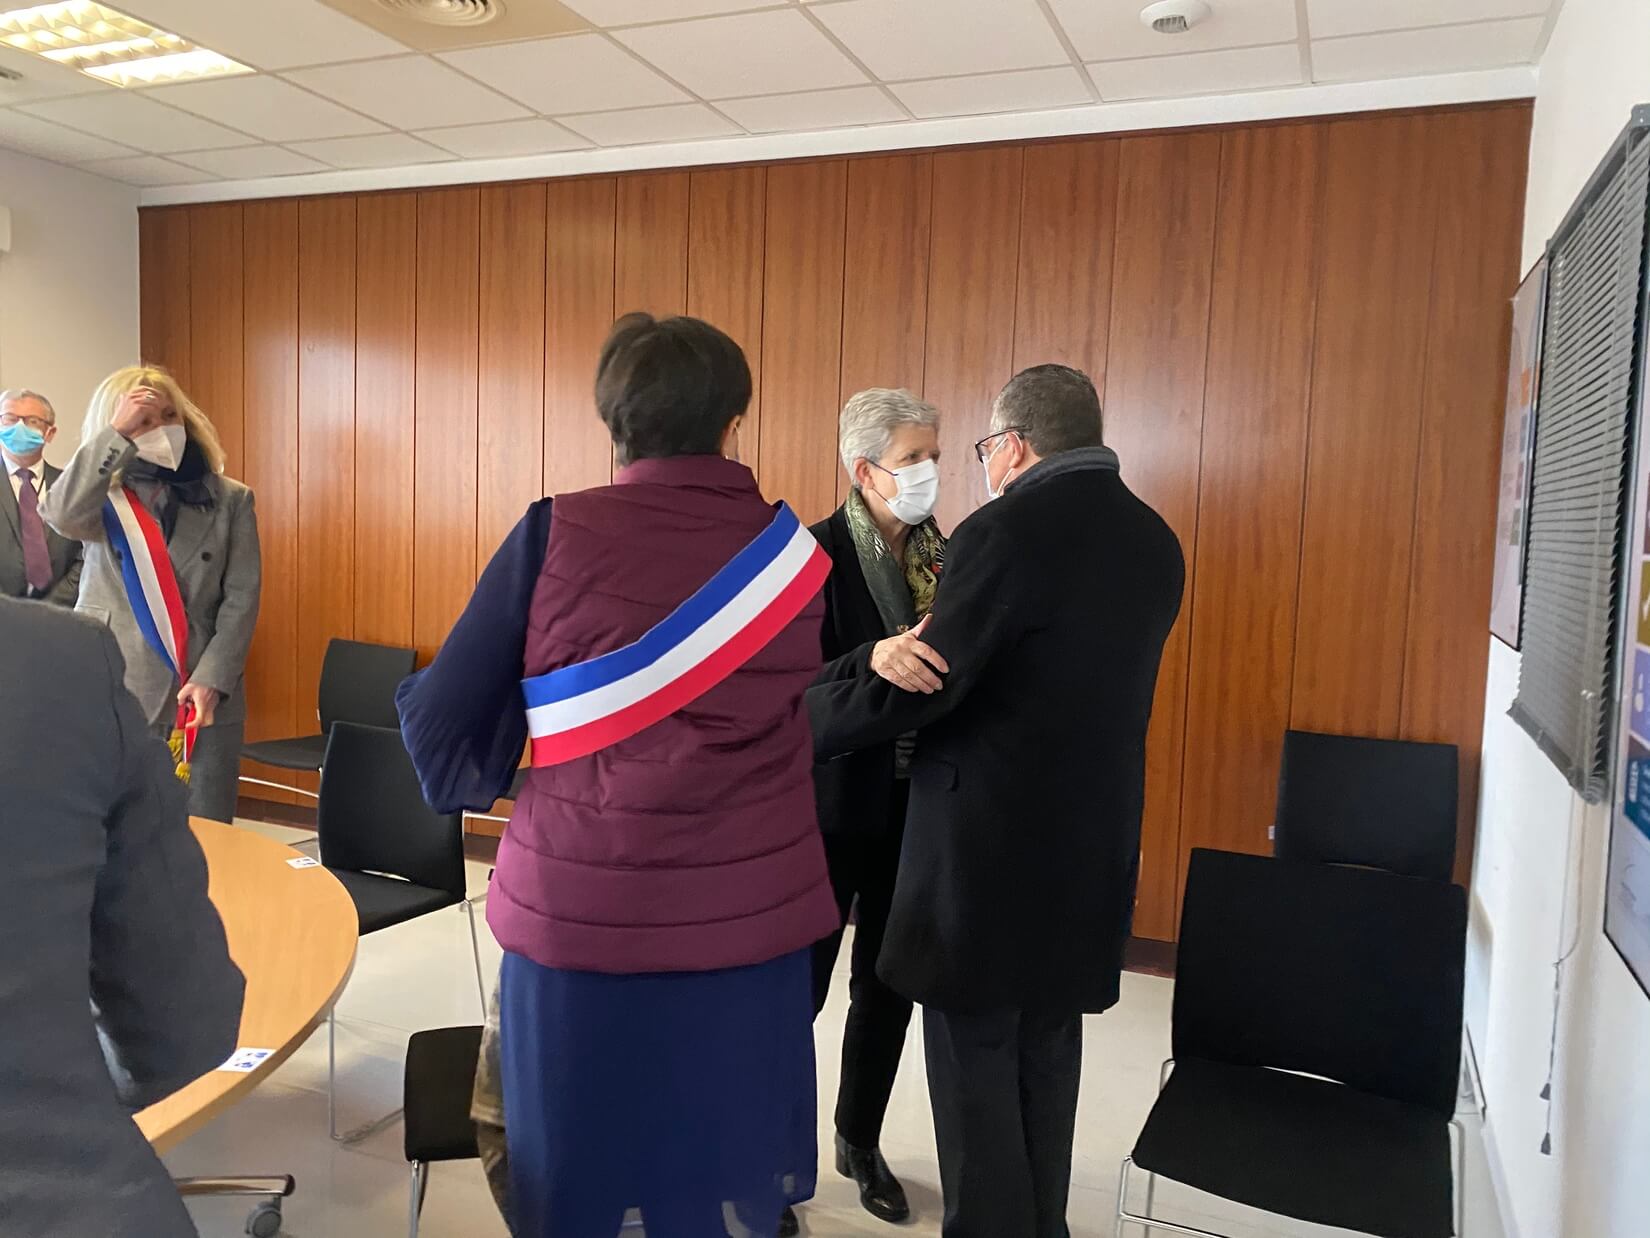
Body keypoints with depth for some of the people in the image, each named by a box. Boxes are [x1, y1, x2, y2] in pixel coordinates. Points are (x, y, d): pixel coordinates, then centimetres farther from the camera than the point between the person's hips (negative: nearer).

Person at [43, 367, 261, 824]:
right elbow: (60, 515, -20)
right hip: (114, 697, 0)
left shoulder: (230, 500, 5)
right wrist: (118, 431, -19)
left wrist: (212, 678, -12)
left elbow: (242, 597, -1)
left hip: (204, 696, 0)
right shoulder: (105, 498, 4)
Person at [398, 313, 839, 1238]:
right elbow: (815, 724, 5)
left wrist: (485, 784, 14)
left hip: (579, 915, -1)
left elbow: (441, 719, -5)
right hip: (752, 922, 2)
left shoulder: (553, 534, -10)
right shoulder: (803, 555, -3)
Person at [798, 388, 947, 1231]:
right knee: (798, 985, 7)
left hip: (919, 805, 5)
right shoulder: (815, 555, -14)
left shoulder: (943, 554, 3)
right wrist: (873, 661, -39)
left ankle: (860, 1142, 38)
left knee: (888, 984, 17)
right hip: (835, 804, -5)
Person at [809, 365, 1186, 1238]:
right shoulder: (1154, 541, 7)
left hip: (991, 840, -8)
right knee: (1048, 1053, 21)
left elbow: (918, 688, -20)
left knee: (975, 1062, 7)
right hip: (1093, 840, 8)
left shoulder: (1007, 529, -17)